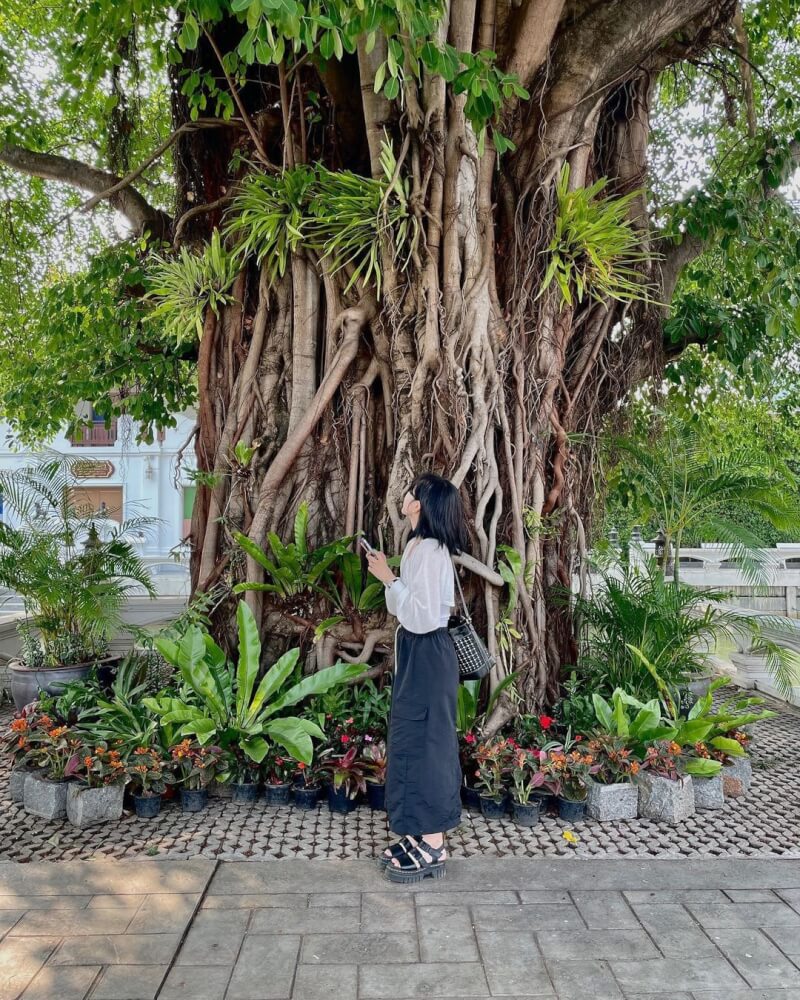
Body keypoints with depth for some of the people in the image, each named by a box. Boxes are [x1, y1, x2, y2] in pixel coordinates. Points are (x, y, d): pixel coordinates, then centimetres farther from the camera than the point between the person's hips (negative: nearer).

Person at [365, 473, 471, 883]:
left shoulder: (428, 551, -20)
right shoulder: (421, 546, 10)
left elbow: (421, 616, -25)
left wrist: (389, 579, -19)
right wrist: (388, 576, 9)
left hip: (427, 656, -10)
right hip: (417, 653, 10)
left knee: (422, 741, -1)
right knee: (415, 740, 15)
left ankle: (433, 848, 12)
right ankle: (422, 836, 27)